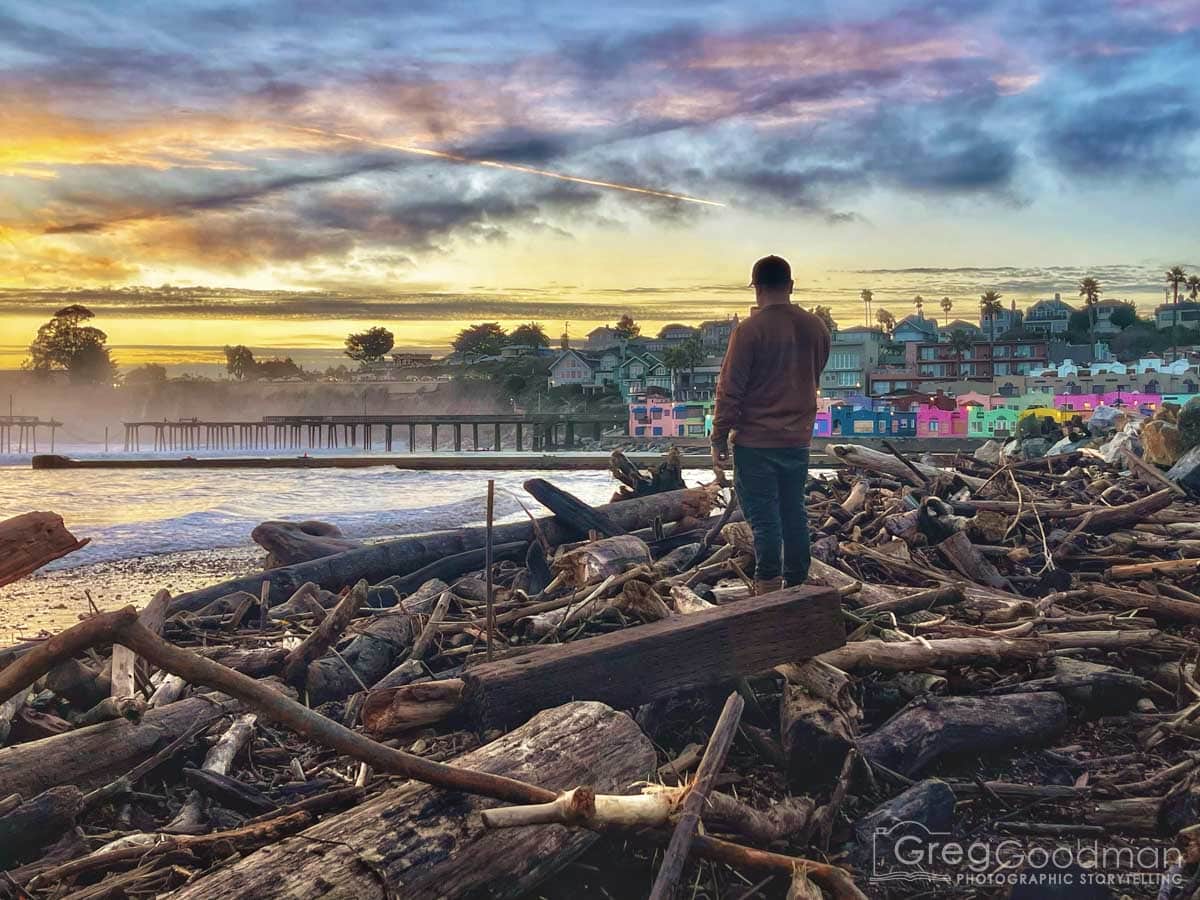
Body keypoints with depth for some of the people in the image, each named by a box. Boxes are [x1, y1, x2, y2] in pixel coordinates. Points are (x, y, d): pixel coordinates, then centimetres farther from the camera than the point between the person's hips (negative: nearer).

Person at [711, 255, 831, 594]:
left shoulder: (750, 330, -14)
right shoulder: (816, 328, 3)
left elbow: (730, 389, -13)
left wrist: (719, 440, -7)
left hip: (755, 442, -5)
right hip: (798, 440, 5)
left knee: (764, 519, -1)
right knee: (795, 515, 13)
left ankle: (769, 591, 1)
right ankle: (797, 586, 20)